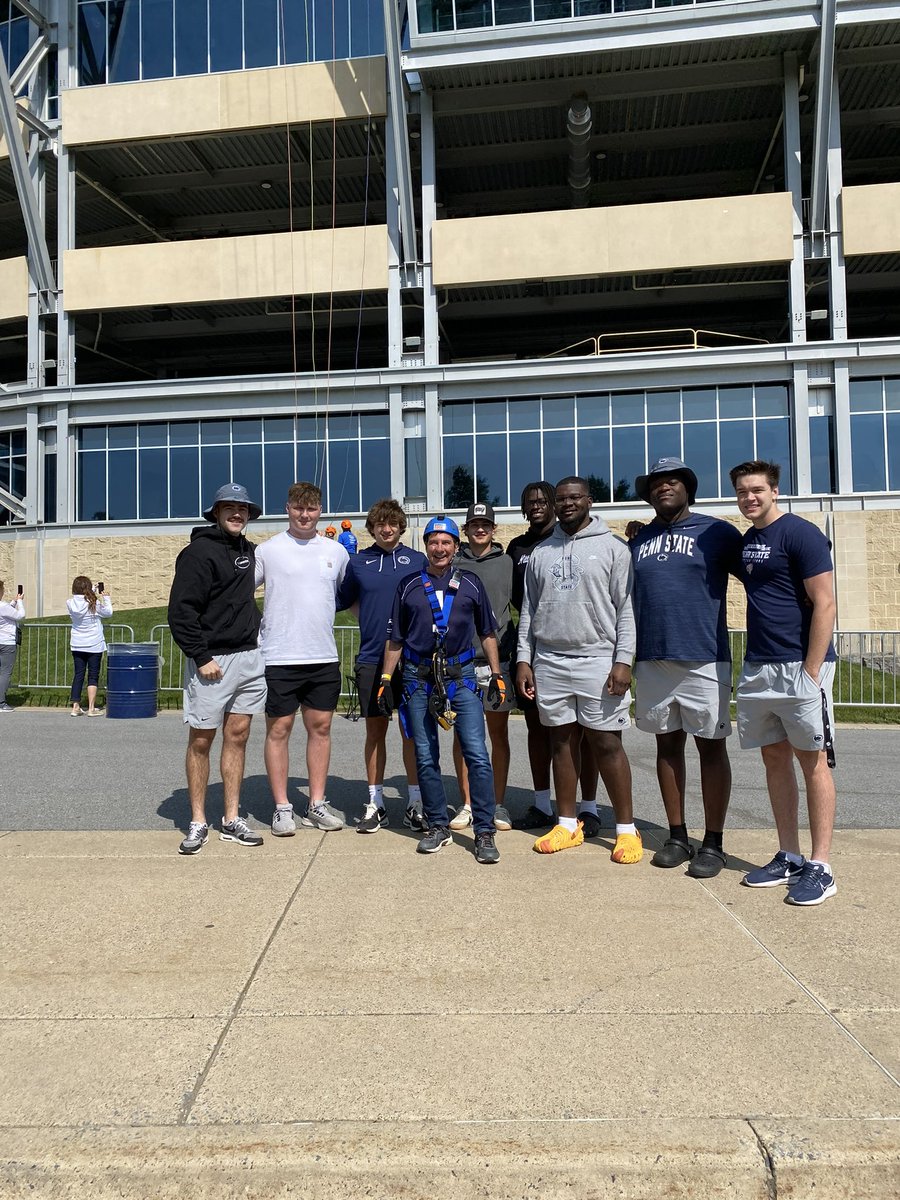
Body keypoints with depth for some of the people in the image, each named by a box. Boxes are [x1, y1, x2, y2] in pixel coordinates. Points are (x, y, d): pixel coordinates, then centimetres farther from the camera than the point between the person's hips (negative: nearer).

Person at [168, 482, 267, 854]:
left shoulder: (249, 551, 12)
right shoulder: (199, 552, -9)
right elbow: (181, 611, -13)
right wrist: (201, 657, -16)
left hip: (249, 657, 6)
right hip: (211, 661, -6)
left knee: (237, 737, 9)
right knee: (201, 741, 3)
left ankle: (232, 820, 18)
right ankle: (198, 823, 14)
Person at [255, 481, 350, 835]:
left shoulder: (336, 551, 9)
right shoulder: (268, 550, -1)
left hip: (324, 658, 3)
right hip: (279, 659, -3)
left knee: (320, 727, 9)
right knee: (278, 730, 3)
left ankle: (317, 805, 20)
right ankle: (282, 808, 13)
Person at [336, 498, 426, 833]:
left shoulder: (418, 560, 5)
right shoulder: (358, 562, 8)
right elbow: (340, 601, 16)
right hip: (371, 660, 1)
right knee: (375, 731, 8)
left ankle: (415, 804, 14)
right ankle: (376, 804, 18)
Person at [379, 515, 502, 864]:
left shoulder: (470, 583, 8)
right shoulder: (409, 585, 9)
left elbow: (487, 633, 13)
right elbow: (395, 639, 12)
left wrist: (496, 675, 5)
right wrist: (386, 681, 7)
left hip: (460, 677, -1)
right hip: (418, 678, 1)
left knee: (477, 754, -8)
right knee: (426, 758, 6)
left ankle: (484, 832, 2)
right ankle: (438, 827, 20)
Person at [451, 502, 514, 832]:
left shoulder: (507, 564, 7)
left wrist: (513, 650, 3)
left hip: (496, 661, 0)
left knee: (499, 734, 5)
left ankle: (499, 805, 15)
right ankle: (467, 804, 16)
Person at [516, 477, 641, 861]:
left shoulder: (612, 548, 1)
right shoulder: (540, 553, 12)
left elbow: (626, 609, -3)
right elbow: (529, 610, 13)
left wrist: (623, 660, -11)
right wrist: (523, 659, 6)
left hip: (598, 661, -4)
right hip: (549, 662, 4)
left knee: (606, 744, -1)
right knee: (562, 741, 10)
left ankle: (626, 829, 11)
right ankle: (568, 825, 21)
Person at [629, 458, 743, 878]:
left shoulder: (716, 533, 1)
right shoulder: (637, 541, 13)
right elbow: (627, 599, 18)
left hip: (703, 659, -4)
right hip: (651, 660, 4)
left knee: (711, 747, 3)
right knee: (667, 745, 10)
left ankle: (713, 843, 13)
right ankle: (677, 836, 22)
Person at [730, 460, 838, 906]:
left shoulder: (800, 534, -8)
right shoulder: (743, 542, 14)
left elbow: (824, 604, -13)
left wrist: (810, 671, -17)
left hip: (800, 666, -7)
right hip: (757, 668, 7)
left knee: (812, 761, 0)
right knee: (774, 759, 11)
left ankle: (820, 866, 9)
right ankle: (788, 857, 22)